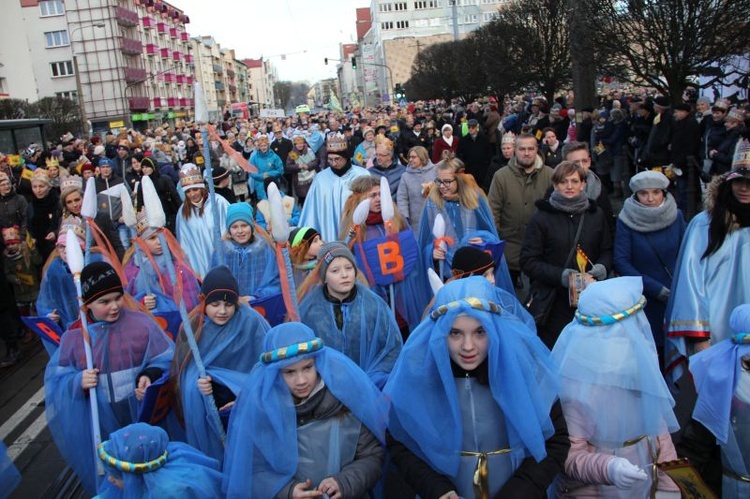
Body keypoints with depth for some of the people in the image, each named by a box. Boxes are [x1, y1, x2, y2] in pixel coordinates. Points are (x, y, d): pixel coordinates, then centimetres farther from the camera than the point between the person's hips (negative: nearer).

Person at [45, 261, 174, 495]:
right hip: (102, 421, 2)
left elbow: (166, 358, -5)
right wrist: (78, 381, -18)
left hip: (144, 414, -1)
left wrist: (150, 376, -24)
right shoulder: (74, 335, -3)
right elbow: (56, 377, 2)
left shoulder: (141, 322, -9)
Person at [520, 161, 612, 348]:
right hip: (552, 303, -3)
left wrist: (600, 270, -5)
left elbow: (607, 251, 17)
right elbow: (528, 261, -6)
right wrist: (564, 276, -16)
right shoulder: (541, 218, -2)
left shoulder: (595, 214, 9)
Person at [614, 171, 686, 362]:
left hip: (676, 297, 2)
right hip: (644, 300, -2)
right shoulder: (626, 220, -6)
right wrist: (656, 289, -12)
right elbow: (621, 262, -9)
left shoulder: (676, 216, 3)